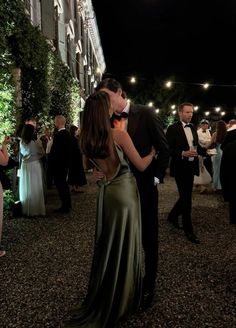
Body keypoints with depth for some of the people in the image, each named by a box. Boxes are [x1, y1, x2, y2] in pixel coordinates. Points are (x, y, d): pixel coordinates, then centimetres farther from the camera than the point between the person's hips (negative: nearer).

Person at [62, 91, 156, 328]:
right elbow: (141, 165, -9)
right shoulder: (119, 135, -17)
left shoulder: (86, 141, 0)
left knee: (106, 244, 18)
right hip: (125, 191, -5)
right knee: (125, 244, 9)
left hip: (106, 193, 6)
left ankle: (102, 301, 33)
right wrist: (152, 152, 8)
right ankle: (122, 299, 26)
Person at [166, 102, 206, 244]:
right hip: (180, 168, -7)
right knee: (186, 199, -2)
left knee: (186, 196, 16)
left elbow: (196, 146, 14)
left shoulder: (193, 128, 11)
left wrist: (206, 150, -5)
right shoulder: (173, 128, -10)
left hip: (191, 167, 7)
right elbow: (168, 149, -14)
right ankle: (189, 230, 10)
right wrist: (183, 153, -25)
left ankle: (173, 216, 39)